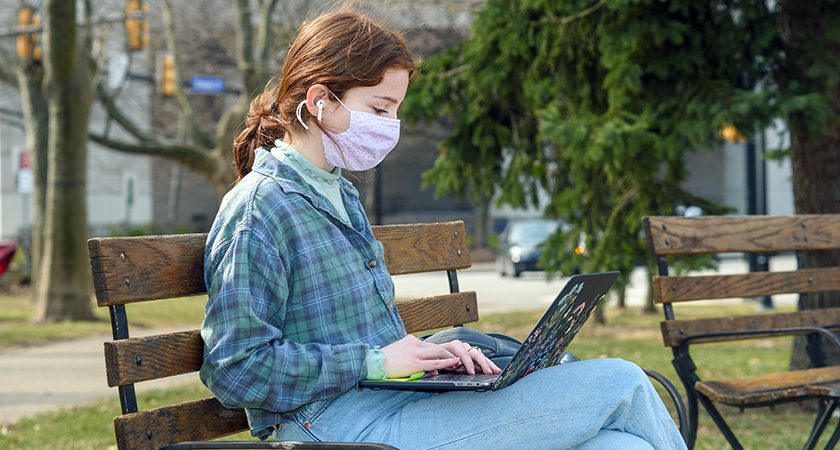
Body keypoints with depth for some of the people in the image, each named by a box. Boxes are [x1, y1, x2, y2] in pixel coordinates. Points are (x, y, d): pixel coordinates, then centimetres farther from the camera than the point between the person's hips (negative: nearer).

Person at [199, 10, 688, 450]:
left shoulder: (341, 195, 19)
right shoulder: (259, 209, -11)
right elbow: (236, 368, -17)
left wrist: (426, 353, 5)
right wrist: (374, 362, -17)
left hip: (394, 401, 9)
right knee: (621, 384, -13)